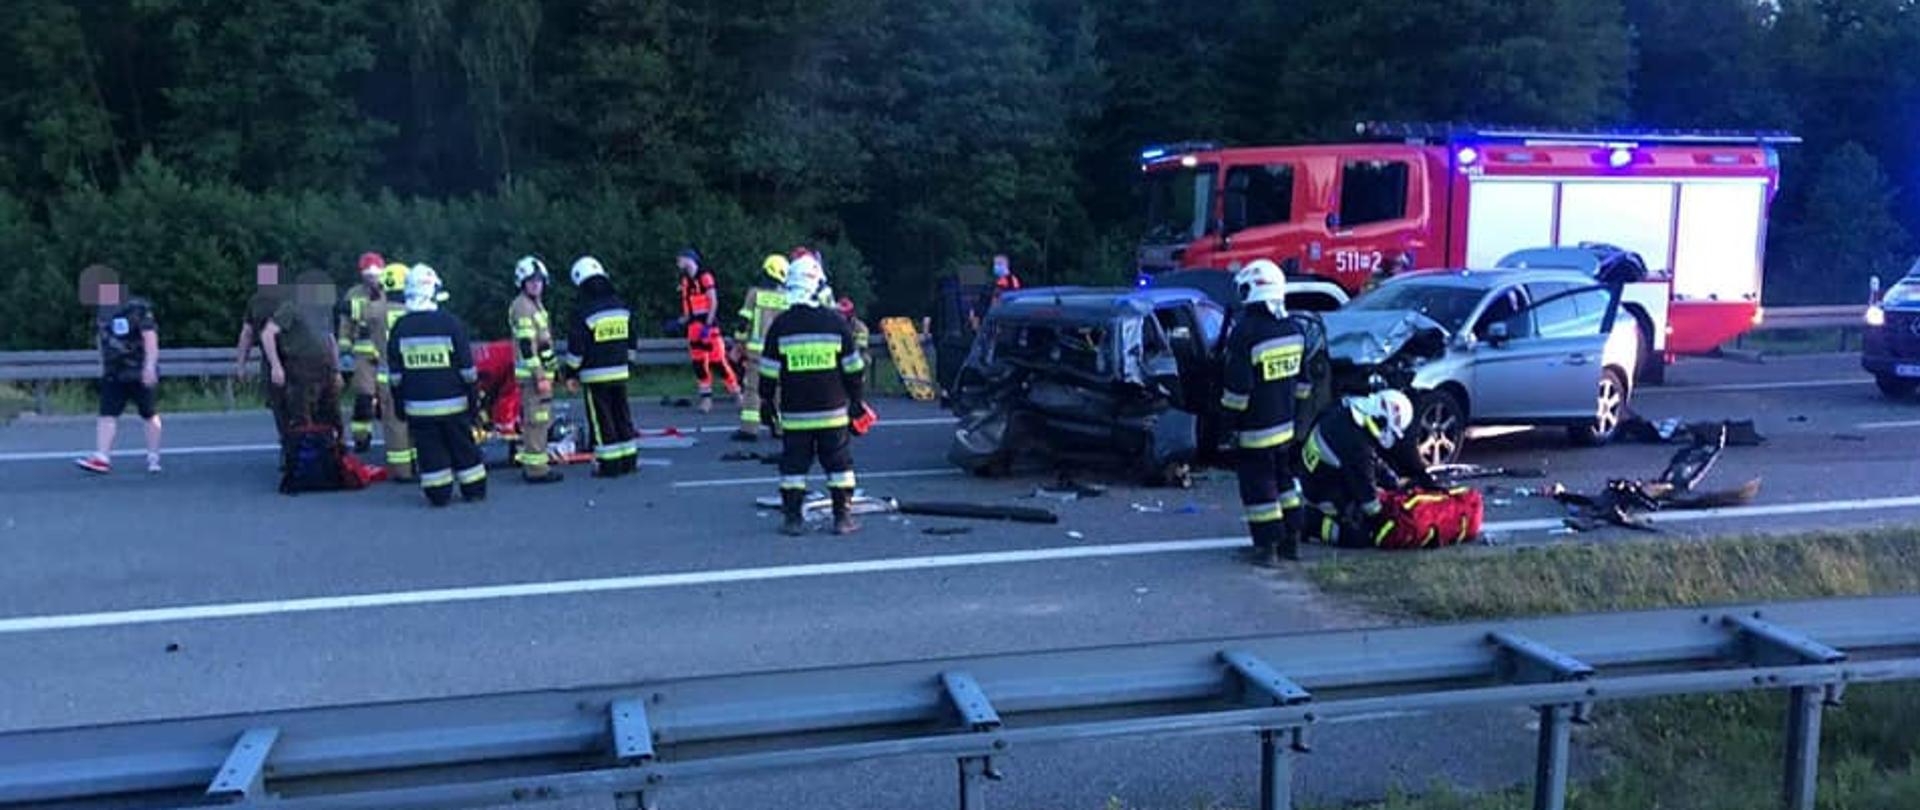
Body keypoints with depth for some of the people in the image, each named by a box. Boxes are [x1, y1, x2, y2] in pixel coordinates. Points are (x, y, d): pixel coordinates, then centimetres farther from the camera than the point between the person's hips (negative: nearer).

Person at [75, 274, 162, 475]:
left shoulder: (138, 309, -10)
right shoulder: (101, 311, 11)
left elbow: (150, 338, -16)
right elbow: (102, 340, 22)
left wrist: (150, 366, -25)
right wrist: (103, 366, 23)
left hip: (139, 373, -6)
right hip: (113, 373, 6)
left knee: (149, 415, 4)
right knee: (107, 415, -6)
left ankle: (153, 458, 15)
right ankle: (102, 458, -11)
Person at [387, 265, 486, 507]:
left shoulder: (400, 328, -1)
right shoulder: (450, 324, -8)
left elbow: (394, 375, 4)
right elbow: (467, 369, -5)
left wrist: (399, 405, 13)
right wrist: (472, 398, 4)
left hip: (418, 407, 1)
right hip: (452, 403, -1)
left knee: (431, 451, 7)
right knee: (463, 447, 10)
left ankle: (439, 494, 9)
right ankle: (474, 491, 18)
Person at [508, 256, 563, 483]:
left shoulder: (535, 304, 18)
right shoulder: (522, 306, -14)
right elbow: (526, 345, -20)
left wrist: (550, 371, 24)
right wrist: (540, 376, -23)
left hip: (541, 370, 10)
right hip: (533, 372, -10)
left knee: (533, 419, 16)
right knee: (537, 419, -10)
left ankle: (529, 464, 24)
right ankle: (536, 468, -8)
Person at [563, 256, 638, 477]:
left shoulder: (584, 313, -13)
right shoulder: (622, 307, 5)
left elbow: (576, 348, -11)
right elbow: (631, 341, 14)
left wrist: (572, 373, 0)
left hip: (595, 375, -6)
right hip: (620, 372, 6)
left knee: (601, 418, 0)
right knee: (622, 414, 13)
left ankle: (609, 464, 2)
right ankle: (629, 460, 18)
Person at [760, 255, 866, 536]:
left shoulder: (780, 325, -4)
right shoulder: (835, 321, -4)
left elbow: (769, 372, 0)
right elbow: (853, 367, 1)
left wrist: (767, 403, 12)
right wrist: (856, 398, 12)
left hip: (794, 413, 0)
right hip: (833, 411, 0)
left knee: (794, 464, 7)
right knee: (839, 463, 8)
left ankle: (792, 518, 8)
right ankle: (843, 517, 9)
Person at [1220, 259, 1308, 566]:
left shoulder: (1246, 333, -20)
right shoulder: (1293, 330, 4)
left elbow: (1237, 388, -19)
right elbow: (1302, 380, 13)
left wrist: (1231, 419, -8)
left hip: (1255, 430, -7)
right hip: (1286, 424, 8)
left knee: (1258, 486, 1)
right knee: (1284, 479, 19)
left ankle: (1268, 547, 3)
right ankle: (1291, 540, 26)